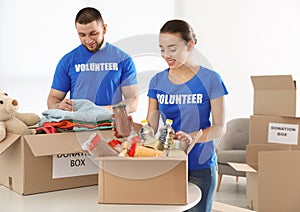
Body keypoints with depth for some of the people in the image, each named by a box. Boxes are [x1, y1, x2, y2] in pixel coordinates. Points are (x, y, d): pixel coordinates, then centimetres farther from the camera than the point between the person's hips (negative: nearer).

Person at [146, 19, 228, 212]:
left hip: (200, 167, -3)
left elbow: (220, 127, -8)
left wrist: (193, 137, -26)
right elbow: (152, 125, 4)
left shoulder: (210, 79, -8)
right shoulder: (157, 81, 4)